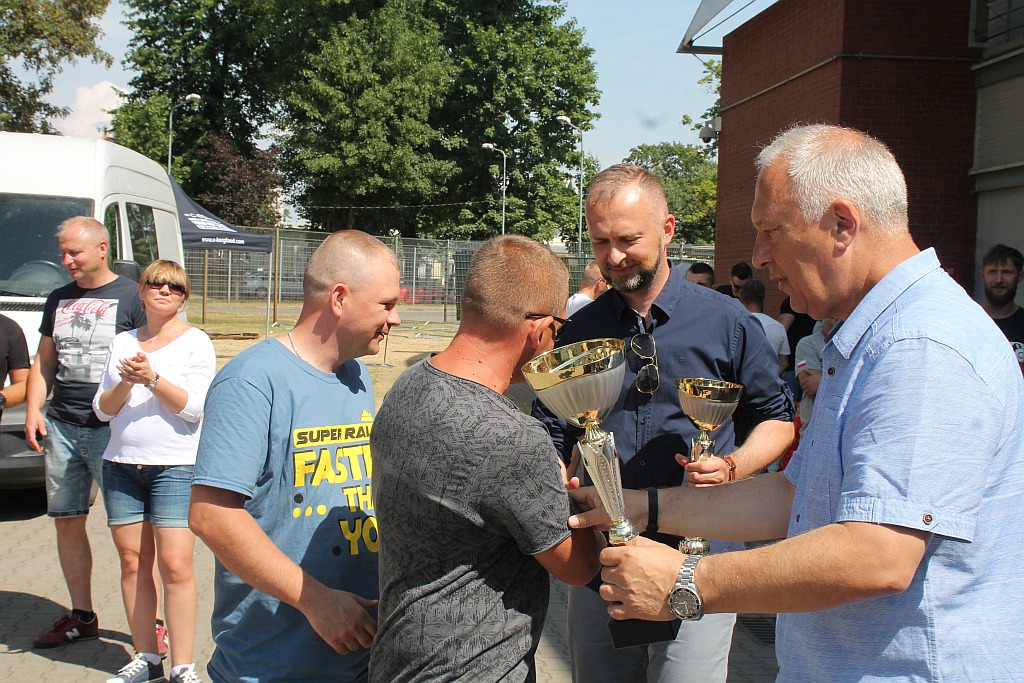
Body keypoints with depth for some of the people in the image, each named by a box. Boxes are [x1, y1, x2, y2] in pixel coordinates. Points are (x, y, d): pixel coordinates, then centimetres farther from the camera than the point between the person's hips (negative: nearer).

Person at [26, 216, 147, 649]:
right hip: (60, 428, 6)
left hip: (112, 431, -6)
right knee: (67, 522, 10)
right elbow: (43, 362, 21)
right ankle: (81, 616, 22)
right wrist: (33, 412, 6)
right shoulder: (58, 300, 16)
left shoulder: (130, 297, -2)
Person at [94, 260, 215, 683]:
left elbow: (194, 407, -10)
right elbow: (102, 409, 10)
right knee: (133, 563, 6)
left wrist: (152, 378, -20)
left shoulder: (196, 343, 0)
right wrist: (126, 383, -9)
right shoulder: (123, 343, 14)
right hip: (122, 465, 5)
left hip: (176, 466, -5)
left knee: (175, 566, -8)